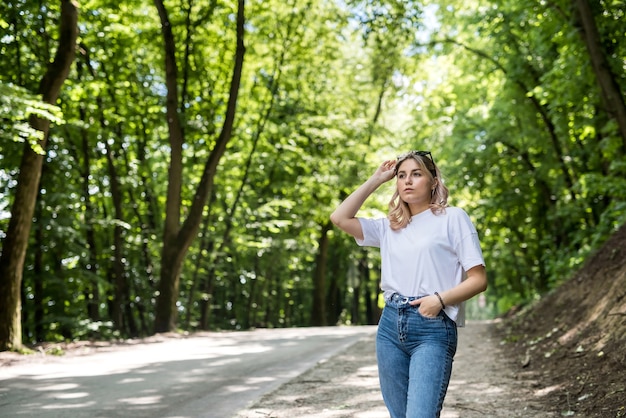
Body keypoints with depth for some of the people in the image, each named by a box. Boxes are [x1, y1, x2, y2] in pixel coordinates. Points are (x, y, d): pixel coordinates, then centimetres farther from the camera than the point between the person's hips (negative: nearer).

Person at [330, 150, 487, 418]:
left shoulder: (453, 218, 2)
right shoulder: (389, 226, 16)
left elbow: (478, 278, -2)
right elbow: (340, 218, 8)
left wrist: (439, 299, -17)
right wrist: (375, 180, 12)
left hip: (433, 328, -5)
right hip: (391, 325, 6)